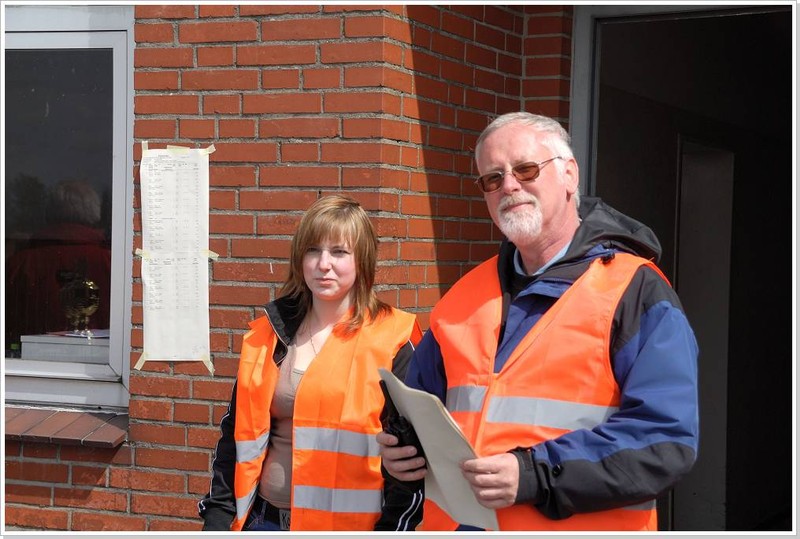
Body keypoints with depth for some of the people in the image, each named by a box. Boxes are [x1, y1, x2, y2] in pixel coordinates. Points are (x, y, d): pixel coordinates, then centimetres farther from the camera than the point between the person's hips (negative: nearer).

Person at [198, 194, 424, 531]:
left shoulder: (392, 342, -6)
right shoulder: (268, 336, 8)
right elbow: (238, 434, 12)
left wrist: (392, 526, -13)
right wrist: (218, 516, 6)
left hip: (350, 522, -4)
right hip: (265, 520, 4)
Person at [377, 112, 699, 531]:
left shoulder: (637, 292, -8)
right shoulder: (464, 297, 11)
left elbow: (666, 438, -18)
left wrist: (534, 474, -26)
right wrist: (400, 450, -4)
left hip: (579, 526, -5)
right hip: (452, 524, 5)